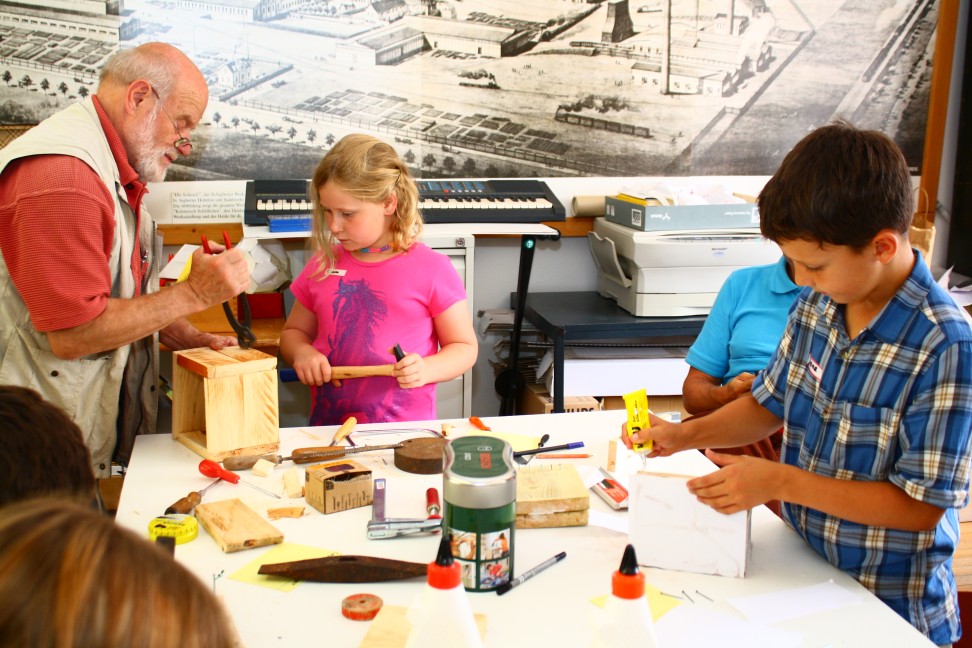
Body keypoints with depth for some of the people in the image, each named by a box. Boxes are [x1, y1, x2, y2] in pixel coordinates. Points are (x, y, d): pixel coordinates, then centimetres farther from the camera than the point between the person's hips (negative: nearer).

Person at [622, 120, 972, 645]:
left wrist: (780, 481, -23)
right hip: (800, 573, 6)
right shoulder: (815, 307, -3)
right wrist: (685, 436, -3)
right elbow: (770, 404, 12)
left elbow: (921, 505, -21)